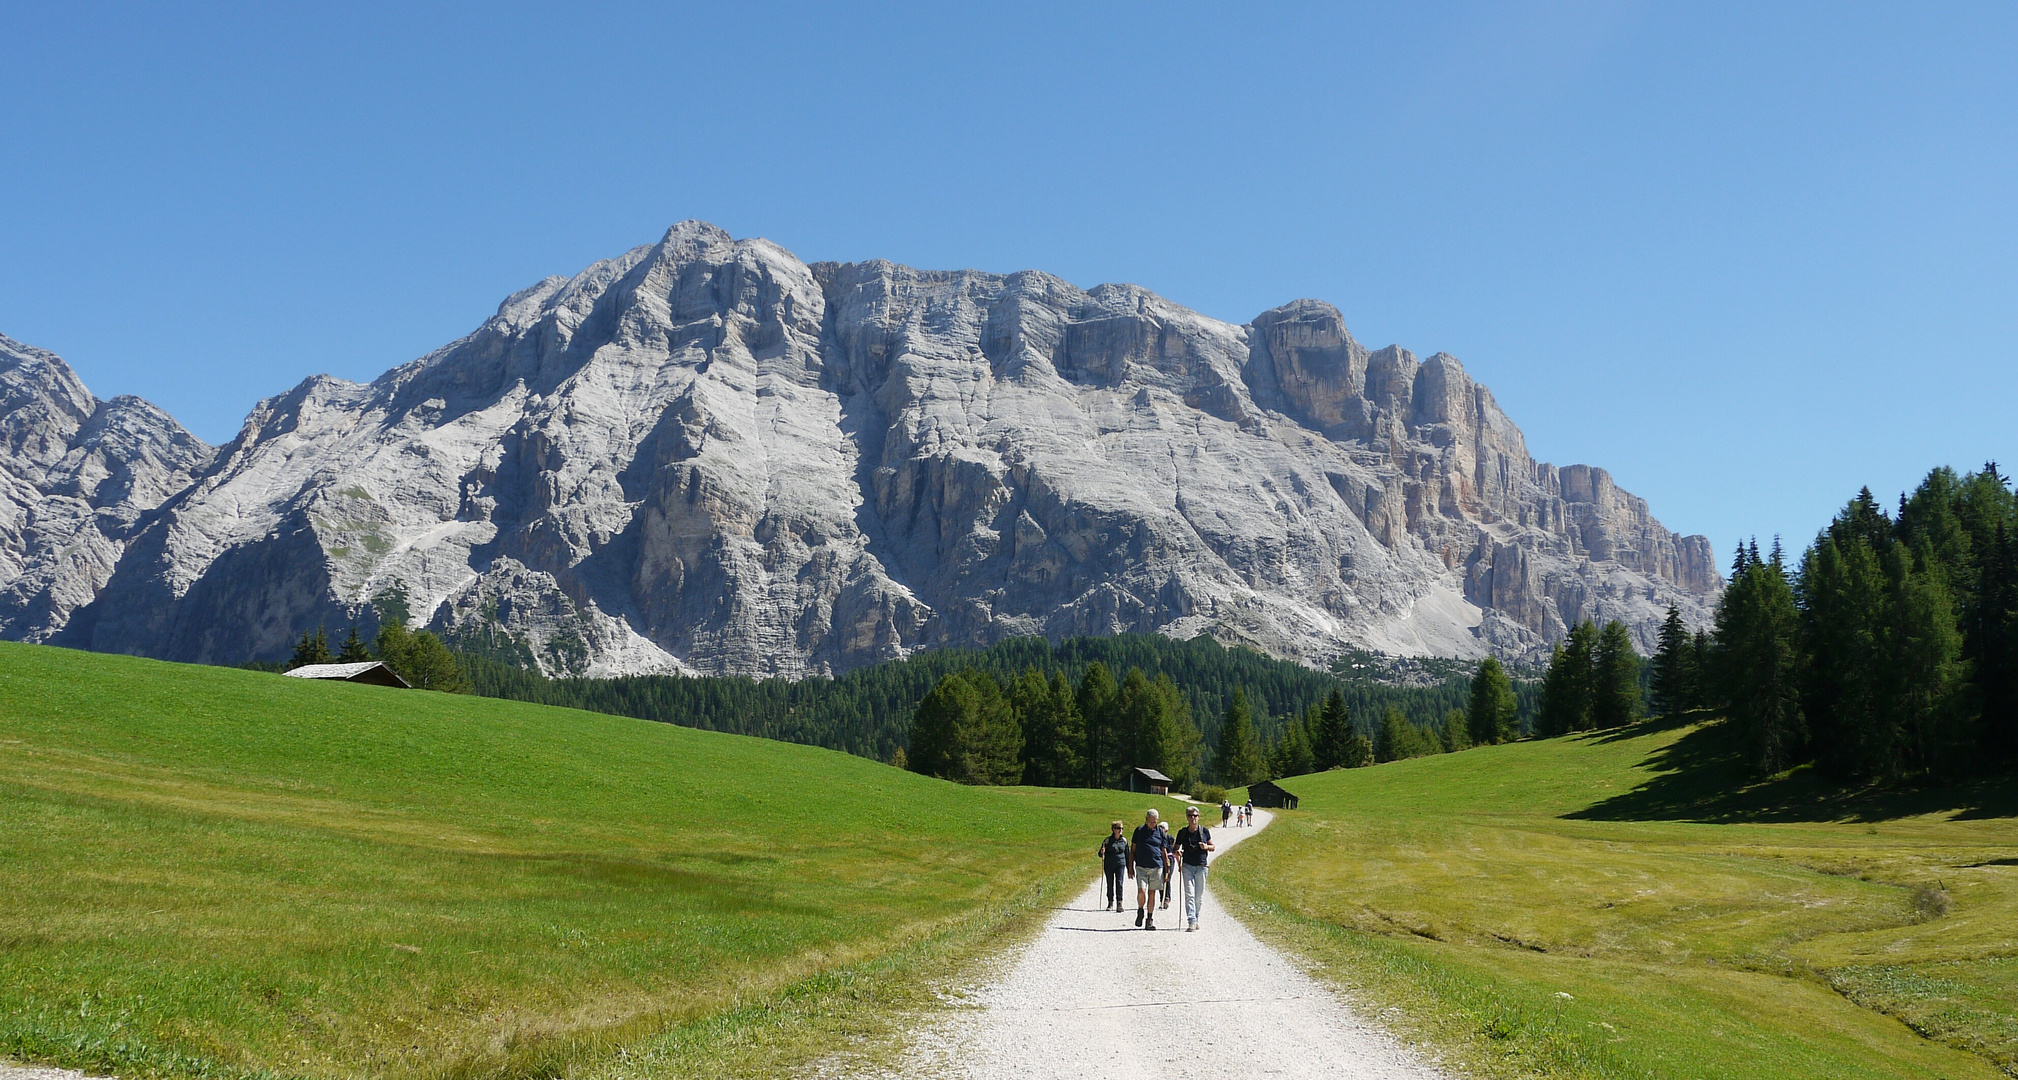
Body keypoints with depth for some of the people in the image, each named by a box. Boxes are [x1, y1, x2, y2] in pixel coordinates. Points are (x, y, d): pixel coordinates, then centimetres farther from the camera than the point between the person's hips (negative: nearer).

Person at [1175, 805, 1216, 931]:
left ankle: (1196, 919, 21)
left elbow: (1212, 847, 12)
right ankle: (1191, 922, -16)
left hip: (1201, 866, 1)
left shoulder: (1204, 831, 4)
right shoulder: (1182, 832, 4)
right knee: (1189, 894, -11)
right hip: (1188, 866, -1)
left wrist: (1206, 847, -10)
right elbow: (1176, 848, 9)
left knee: (1199, 896, 5)